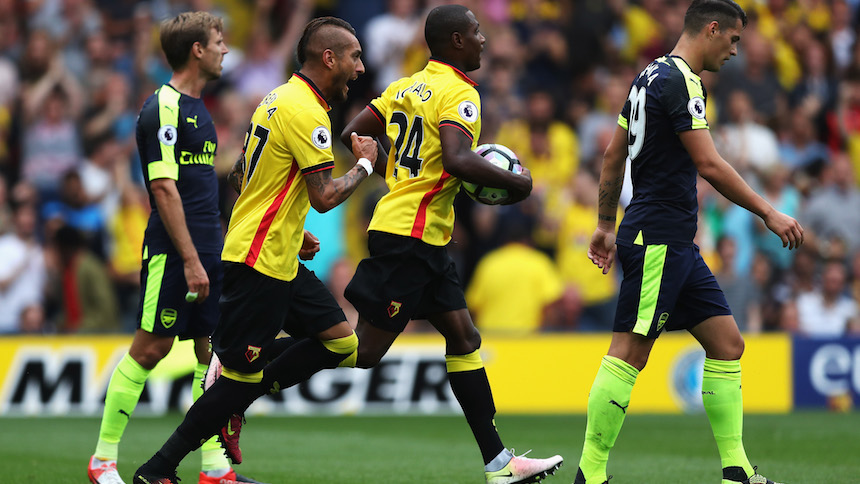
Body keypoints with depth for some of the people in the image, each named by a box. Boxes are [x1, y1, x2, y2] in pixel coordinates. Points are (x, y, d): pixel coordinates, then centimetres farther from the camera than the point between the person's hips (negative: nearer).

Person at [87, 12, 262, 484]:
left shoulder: (197, 108, 17)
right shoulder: (163, 108, -12)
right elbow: (164, 188, -17)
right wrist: (190, 259, -20)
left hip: (206, 252, 9)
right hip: (172, 252, -9)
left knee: (213, 349, 6)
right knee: (150, 348, -5)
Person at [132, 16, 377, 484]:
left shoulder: (279, 98, 15)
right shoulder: (306, 111, -17)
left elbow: (240, 176, 22)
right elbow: (324, 196, -20)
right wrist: (364, 165, -2)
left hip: (281, 260, 10)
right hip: (260, 262, -10)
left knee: (341, 344, 6)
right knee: (241, 375, -7)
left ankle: (232, 400, 9)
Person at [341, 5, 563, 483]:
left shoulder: (405, 87, 13)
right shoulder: (459, 93, -13)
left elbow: (352, 135, 14)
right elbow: (458, 161, -27)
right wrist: (517, 182, -13)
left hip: (426, 244, 10)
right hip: (410, 234, -10)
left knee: (464, 338, 9)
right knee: (363, 350, -6)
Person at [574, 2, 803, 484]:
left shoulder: (653, 76, 17)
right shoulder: (680, 80, -13)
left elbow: (614, 156, 22)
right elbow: (709, 164, -19)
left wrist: (606, 224, 27)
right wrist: (769, 213, -15)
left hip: (677, 245, 11)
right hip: (656, 241, -11)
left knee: (727, 342, 7)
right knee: (630, 352, -10)